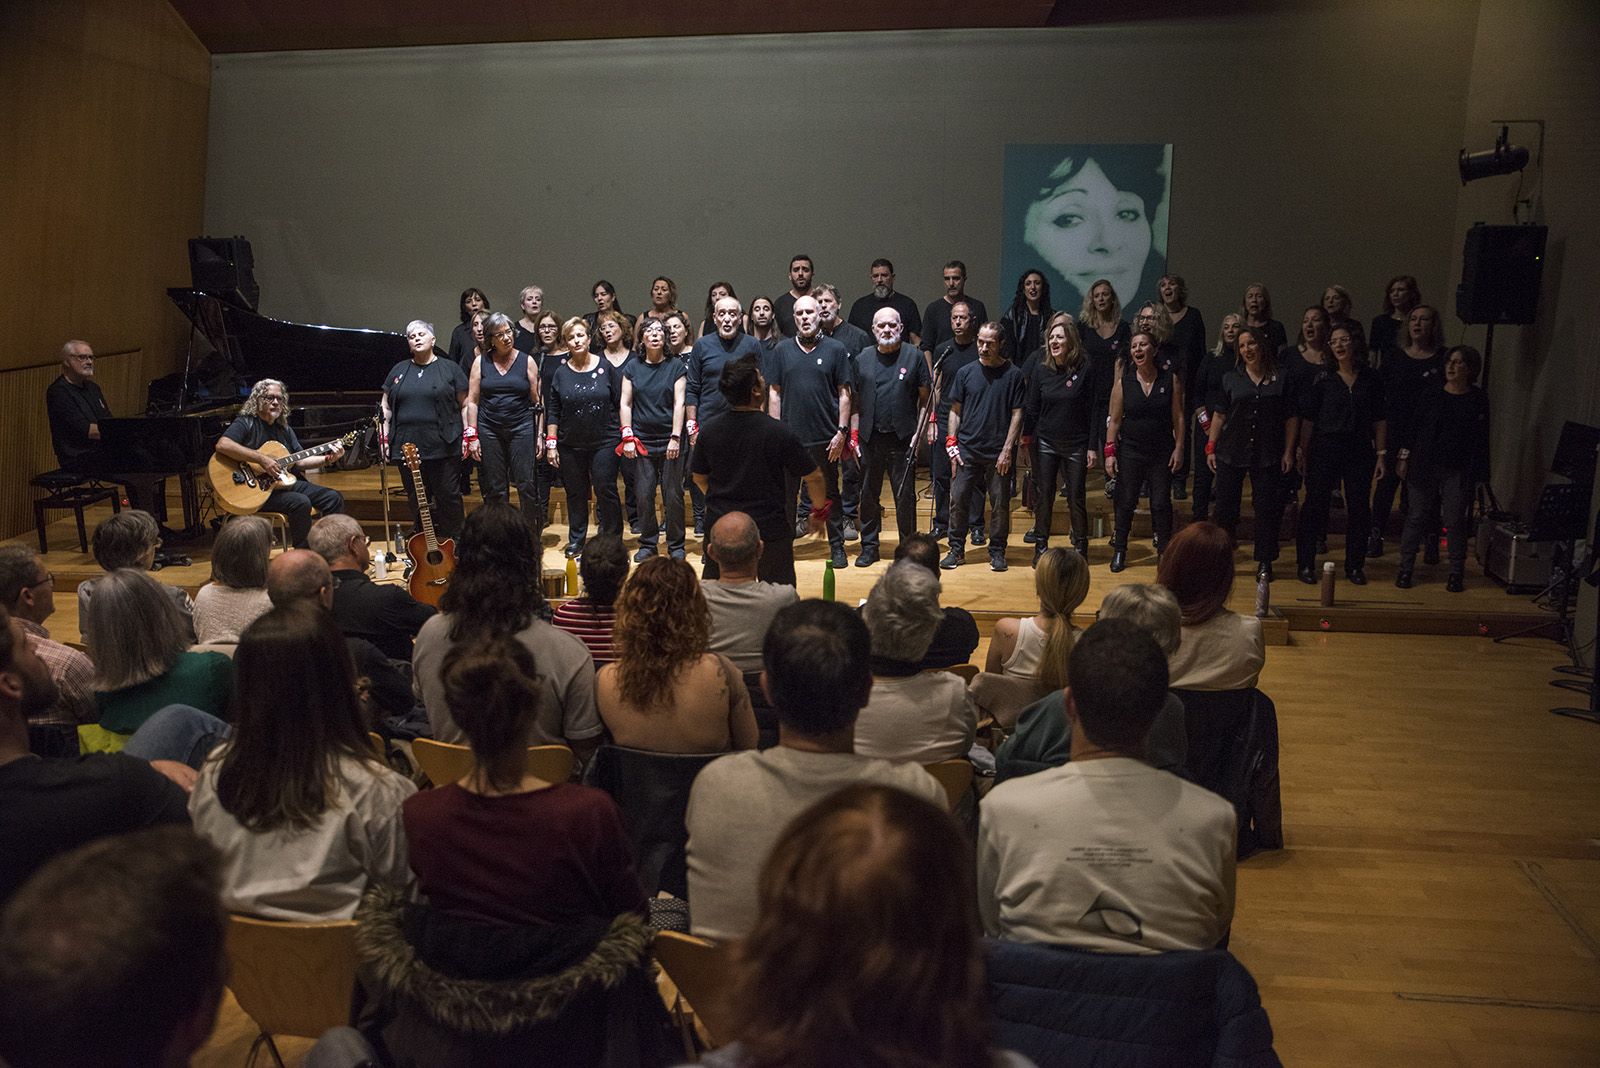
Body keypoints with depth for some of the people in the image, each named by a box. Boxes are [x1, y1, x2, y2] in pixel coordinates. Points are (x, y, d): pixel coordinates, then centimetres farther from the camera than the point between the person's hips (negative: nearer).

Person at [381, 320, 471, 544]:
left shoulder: (450, 369, 4)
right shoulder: (399, 371, 13)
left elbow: (466, 404, 4)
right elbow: (385, 407, 16)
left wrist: (470, 435, -3)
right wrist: (383, 437, 8)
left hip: (444, 447, -3)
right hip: (408, 448, 3)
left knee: (449, 497, 0)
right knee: (416, 500, 8)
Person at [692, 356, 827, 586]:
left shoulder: (709, 431, -4)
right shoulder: (778, 432, -16)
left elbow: (699, 477, 10)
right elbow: (814, 477, -8)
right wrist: (819, 512, 10)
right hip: (770, 530, -3)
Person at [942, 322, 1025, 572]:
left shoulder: (1013, 374, -1)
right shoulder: (966, 372, 6)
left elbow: (1017, 414, -1)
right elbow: (955, 410, 11)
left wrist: (1007, 450, -8)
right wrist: (952, 441, 1)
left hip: (999, 453, -2)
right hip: (967, 449, 2)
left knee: (1000, 503, 3)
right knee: (958, 499, 1)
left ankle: (997, 551, 16)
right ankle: (956, 549, 13)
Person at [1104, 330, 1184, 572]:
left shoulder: (1170, 379, 0)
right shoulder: (1124, 382, 0)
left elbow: (1178, 417, 1)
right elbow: (1114, 420, 2)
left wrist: (1179, 448, -4)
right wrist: (1110, 452, -3)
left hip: (1162, 452, 0)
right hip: (1130, 451, 0)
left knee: (1161, 503, 2)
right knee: (1125, 502, 3)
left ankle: (1164, 551, 14)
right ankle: (1119, 550, 15)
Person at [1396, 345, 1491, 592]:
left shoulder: (1478, 400, 1)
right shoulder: (1431, 396, 4)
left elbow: (1481, 438, 1)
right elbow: (1415, 429, 7)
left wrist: (1477, 473, -3)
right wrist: (1405, 458, 3)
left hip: (1458, 471, -1)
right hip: (1426, 466, 1)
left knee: (1455, 521, 1)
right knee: (1416, 518, 4)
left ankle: (1456, 574, 13)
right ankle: (1405, 569, 13)